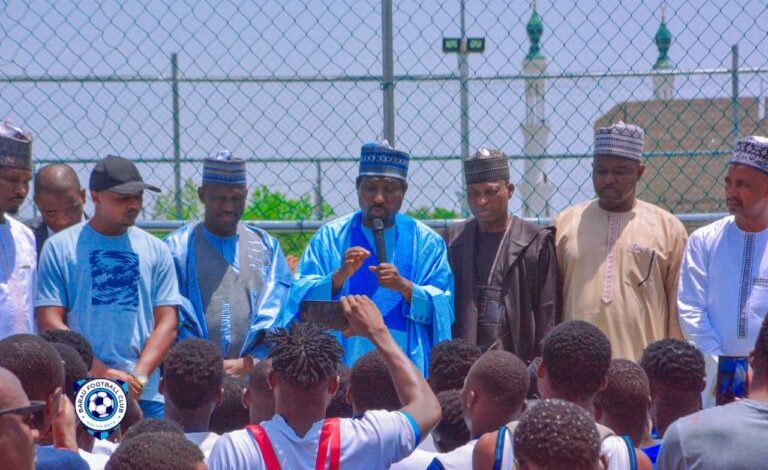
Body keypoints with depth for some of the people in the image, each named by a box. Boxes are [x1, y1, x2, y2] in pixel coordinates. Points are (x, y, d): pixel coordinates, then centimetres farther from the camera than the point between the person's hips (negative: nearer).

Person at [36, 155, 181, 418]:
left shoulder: (156, 250, 14)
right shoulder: (59, 247, 6)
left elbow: (167, 322, 8)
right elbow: (50, 322, -1)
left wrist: (139, 377, -8)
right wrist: (101, 372, -11)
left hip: (145, 396, 2)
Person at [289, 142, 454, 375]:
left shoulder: (426, 242, 9)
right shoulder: (330, 237, 9)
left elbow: (442, 308, 2)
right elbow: (300, 299, 0)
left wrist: (404, 286, -14)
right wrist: (339, 276, -16)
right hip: (344, 362, 0)